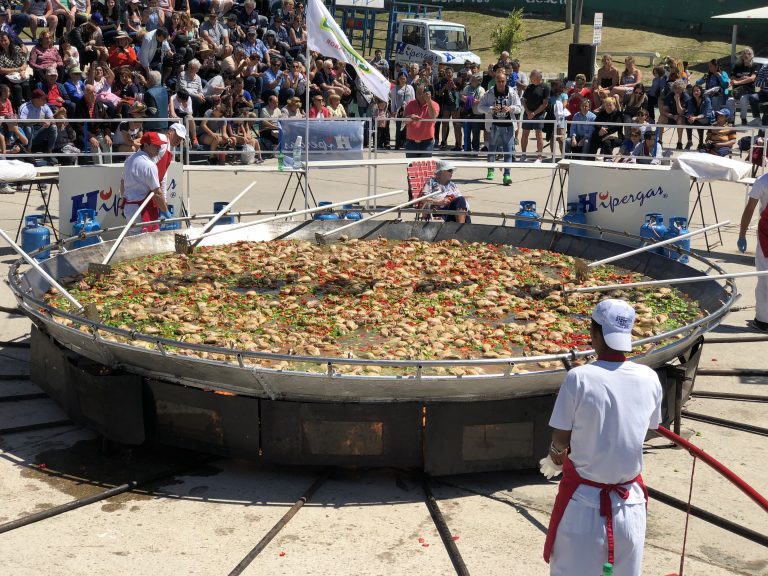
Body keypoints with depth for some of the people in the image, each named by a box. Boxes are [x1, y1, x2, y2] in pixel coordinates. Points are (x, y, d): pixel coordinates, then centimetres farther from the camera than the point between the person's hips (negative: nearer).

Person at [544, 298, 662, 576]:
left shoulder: (579, 378, -19)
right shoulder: (649, 378, -7)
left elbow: (560, 441, -12)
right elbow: (649, 430, 7)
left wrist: (559, 450, 12)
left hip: (584, 500, -3)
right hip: (630, 499, 3)